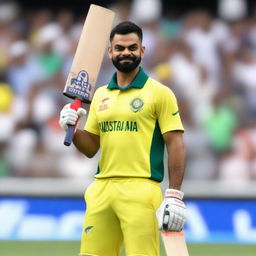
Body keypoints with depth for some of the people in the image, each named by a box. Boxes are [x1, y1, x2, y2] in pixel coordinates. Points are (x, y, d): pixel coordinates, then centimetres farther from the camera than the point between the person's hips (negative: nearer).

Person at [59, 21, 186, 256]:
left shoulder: (159, 93, 1)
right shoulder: (100, 95, 17)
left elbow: (175, 145, -4)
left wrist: (174, 196, -12)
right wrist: (72, 129, -2)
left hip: (140, 190, -5)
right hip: (101, 190, 5)